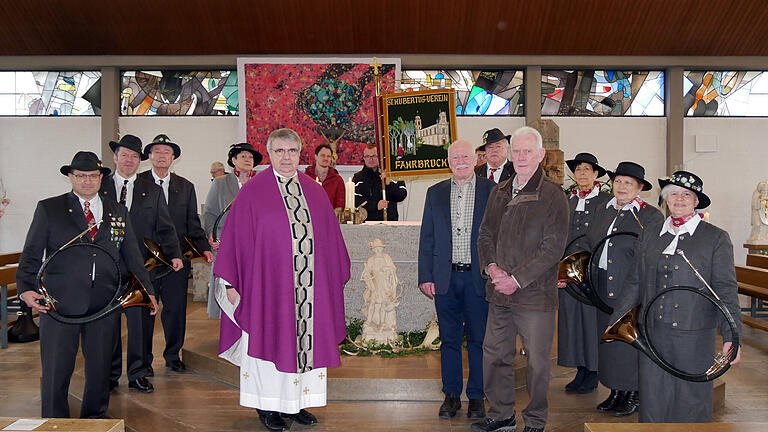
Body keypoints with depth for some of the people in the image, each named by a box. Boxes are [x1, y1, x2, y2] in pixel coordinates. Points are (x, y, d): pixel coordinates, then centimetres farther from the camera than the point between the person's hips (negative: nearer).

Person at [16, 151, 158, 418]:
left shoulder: (118, 212, 12)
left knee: (100, 367, 11)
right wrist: (26, 289, -12)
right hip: (59, 303, -2)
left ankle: (95, 417, 29)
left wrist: (148, 291, 10)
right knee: (56, 370, 4)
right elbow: (31, 254, 2)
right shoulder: (48, 209, 5)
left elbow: (132, 256, 14)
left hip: (105, 304, 2)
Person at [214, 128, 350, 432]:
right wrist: (231, 283, -8)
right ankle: (268, 406, 20)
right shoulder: (252, 192, -2)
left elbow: (330, 238, 13)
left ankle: (296, 402, 24)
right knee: (270, 337, 5)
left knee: (304, 340, 9)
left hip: (309, 286, 4)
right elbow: (236, 238, -4)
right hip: (267, 283, -4)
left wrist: (337, 276, 11)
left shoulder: (314, 192, 9)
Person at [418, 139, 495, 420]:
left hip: (479, 278, -2)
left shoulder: (492, 191, 2)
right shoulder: (435, 193, 8)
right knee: (449, 339, 10)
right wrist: (425, 276, 2)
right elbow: (427, 238, 8)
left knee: (478, 339, 7)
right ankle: (451, 395, 24)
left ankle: (477, 397, 22)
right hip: (445, 278, 2)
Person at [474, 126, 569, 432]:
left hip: (535, 294, -5)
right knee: (494, 354, 13)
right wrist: (491, 267, -5)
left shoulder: (552, 195, -8)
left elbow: (553, 249, -13)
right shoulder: (499, 192, 11)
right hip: (499, 293, 6)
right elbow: (485, 235, 14)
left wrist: (517, 279, -16)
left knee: (537, 361, 5)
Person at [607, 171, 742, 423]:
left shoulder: (716, 238, 1)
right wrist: (617, 321, 12)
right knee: (652, 396, 8)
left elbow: (726, 290, -2)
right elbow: (635, 282, 13)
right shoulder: (649, 234, 10)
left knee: (691, 399, 6)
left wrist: (731, 336, -10)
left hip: (694, 335, -3)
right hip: (653, 332, 3)